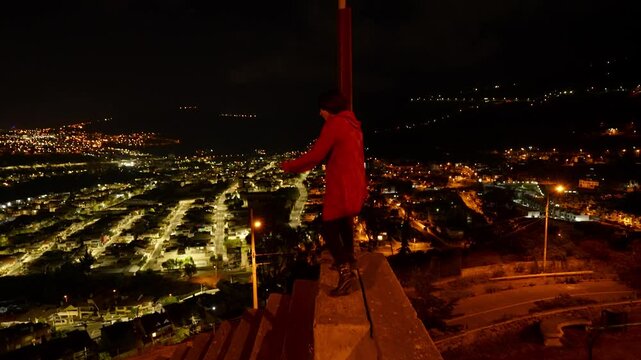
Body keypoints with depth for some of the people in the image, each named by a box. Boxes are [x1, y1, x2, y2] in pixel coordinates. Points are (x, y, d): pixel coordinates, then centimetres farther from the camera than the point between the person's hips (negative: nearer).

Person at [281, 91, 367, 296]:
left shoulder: (334, 124, -15)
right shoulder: (353, 124, 14)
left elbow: (316, 155, -17)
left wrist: (291, 166, -4)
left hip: (341, 186, -9)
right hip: (355, 184, 9)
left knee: (329, 229, -2)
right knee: (345, 222, 27)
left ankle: (346, 274, -8)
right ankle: (348, 259, 44)